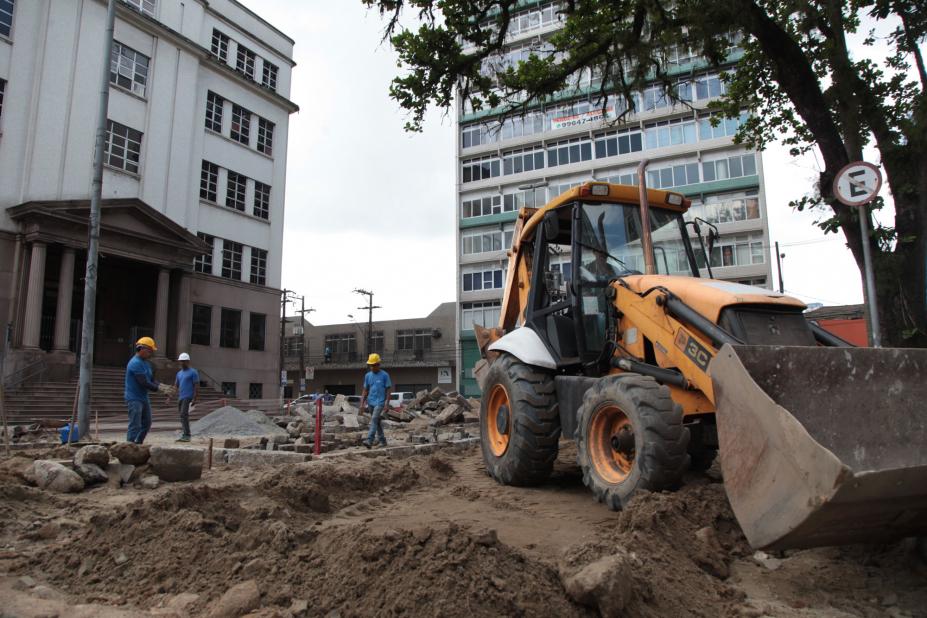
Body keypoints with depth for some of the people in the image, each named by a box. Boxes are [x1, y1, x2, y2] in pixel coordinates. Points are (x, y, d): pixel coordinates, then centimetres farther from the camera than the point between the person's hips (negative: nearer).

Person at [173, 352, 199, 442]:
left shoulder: (193, 372, -4)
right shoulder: (179, 373, 18)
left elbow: (196, 386, -8)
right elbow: (176, 386, 19)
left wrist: (194, 399, -16)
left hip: (188, 397, -8)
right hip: (180, 398, 8)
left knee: (183, 415, -18)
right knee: (183, 416, 9)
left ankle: (186, 435, -19)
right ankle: (185, 435, 14)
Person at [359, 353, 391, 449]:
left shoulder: (384, 375, -5)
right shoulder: (368, 375, 8)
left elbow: (388, 390, -4)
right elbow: (365, 390, 12)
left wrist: (386, 404, -10)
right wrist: (362, 403, 5)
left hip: (380, 402, -5)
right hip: (371, 402, 5)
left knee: (374, 419, -18)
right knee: (378, 422, 13)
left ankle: (369, 440, -24)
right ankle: (382, 440, 25)